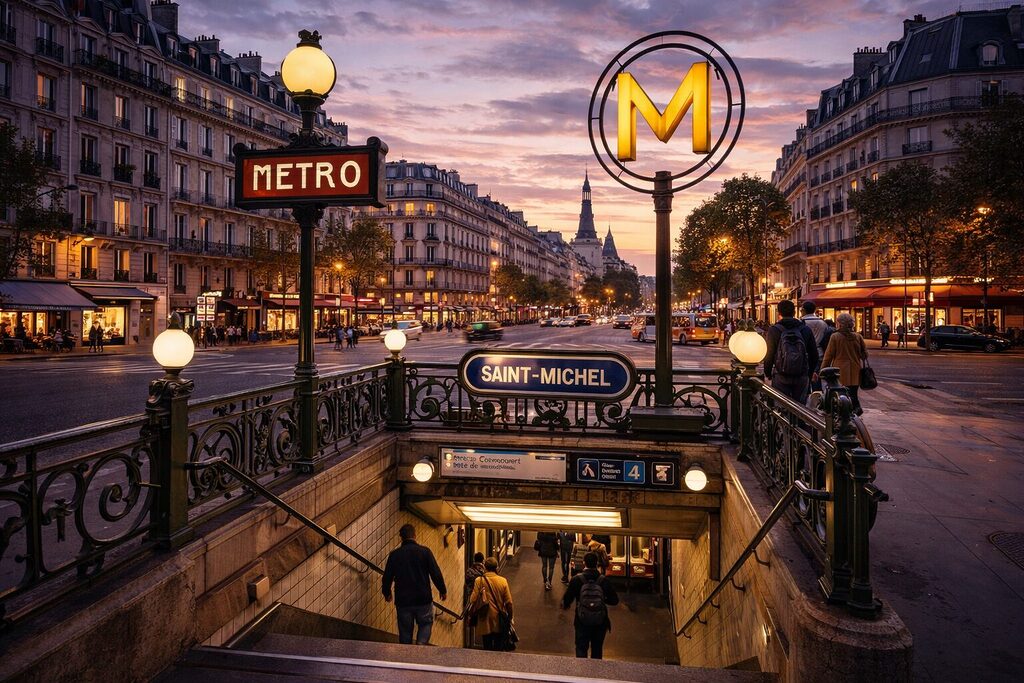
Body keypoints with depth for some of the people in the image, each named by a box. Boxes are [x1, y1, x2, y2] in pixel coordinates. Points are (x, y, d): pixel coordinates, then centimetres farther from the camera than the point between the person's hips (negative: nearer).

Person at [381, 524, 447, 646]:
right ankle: (421, 643, -8)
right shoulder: (425, 551, -6)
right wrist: (443, 590, 10)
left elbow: (387, 577, 5)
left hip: (403, 601, 1)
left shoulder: (394, 554, -1)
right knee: (426, 624, 16)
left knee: (405, 631, 13)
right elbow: (436, 573, -6)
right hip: (423, 599, -1)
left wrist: (387, 593, 24)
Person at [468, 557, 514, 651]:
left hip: (485, 620, 0)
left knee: (487, 648, 14)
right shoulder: (503, 581, -8)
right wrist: (510, 618, 7)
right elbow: (509, 602, -6)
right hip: (500, 621, 0)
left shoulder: (479, 581, -10)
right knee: (499, 648, 13)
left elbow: (472, 601, -12)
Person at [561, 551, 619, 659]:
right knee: (597, 650, 19)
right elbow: (614, 600, -4)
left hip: (582, 622, -2)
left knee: (581, 648, 8)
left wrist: (565, 605, 14)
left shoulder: (577, 579, -12)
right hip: (600, 622, 2)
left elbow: (567, 598, -9)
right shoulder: (603, 580, -7)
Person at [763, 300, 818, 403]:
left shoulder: (774, 330, -4)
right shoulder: (806, 330, 6)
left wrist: (768, 373, 10)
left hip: (781, 378, -2)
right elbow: (814, 355, 10)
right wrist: (810, 374, 20)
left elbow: (769, 355, -4)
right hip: (802, 378, 2)